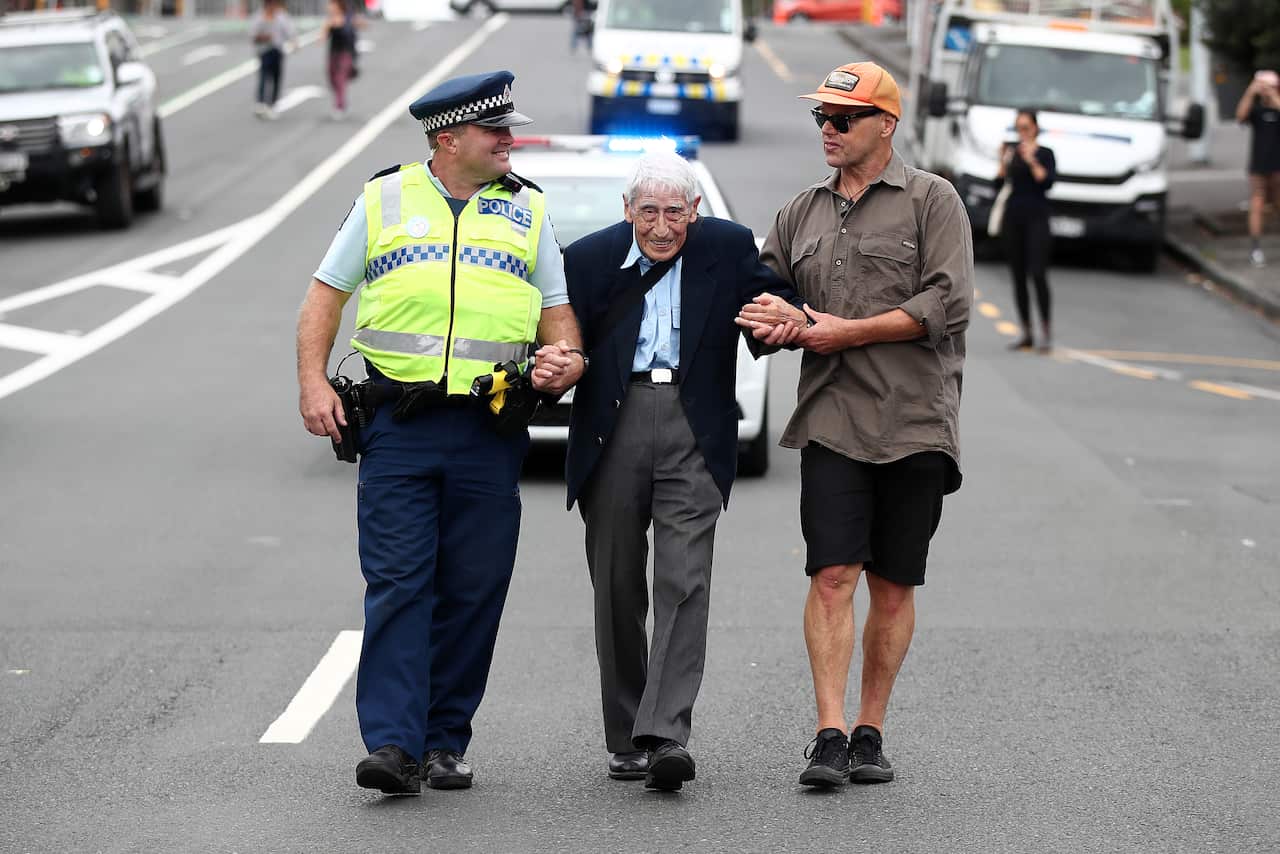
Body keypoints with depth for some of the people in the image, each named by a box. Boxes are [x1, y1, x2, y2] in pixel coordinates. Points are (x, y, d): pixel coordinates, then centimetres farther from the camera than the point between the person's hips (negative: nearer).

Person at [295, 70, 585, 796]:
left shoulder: (527, 209, 12)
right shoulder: (386, 199, 8)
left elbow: (557, 309, 16)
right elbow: (327, 294, 10)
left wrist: (567, 357, -6)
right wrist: (313, 382, -2)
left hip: (490, 431, 2)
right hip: (399, 428, -2)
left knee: (473, 592, 4)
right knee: (398, 585, -8)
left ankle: (446, 741, 13)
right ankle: (394, 744, -12)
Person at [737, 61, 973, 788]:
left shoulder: (931, 200, 1)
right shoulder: (803, 213, 16)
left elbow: (947, 304, -9)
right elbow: (761, 293, 23)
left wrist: (845, 331, -11)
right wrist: (775, 324, -2)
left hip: (914, 420, -2)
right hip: (832, 420, 3)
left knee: (894, 586, 4)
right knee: (833, 575, -9)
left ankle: (870, 733, 13)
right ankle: (830, 735, -11)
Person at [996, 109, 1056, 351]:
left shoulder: (1044, 153, 0)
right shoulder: (1011, 150, 9)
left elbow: (1047, 182, -12)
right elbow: (1000, 180, 6)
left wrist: (1032, 161, -18)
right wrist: (1003, 160, -7)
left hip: (1036, 216, -4)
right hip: (1013, 215, 4)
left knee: (1037, 273, -14)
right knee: (1018, 276, 5)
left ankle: (1046, 331, -8)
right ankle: (1026, 334, 11)